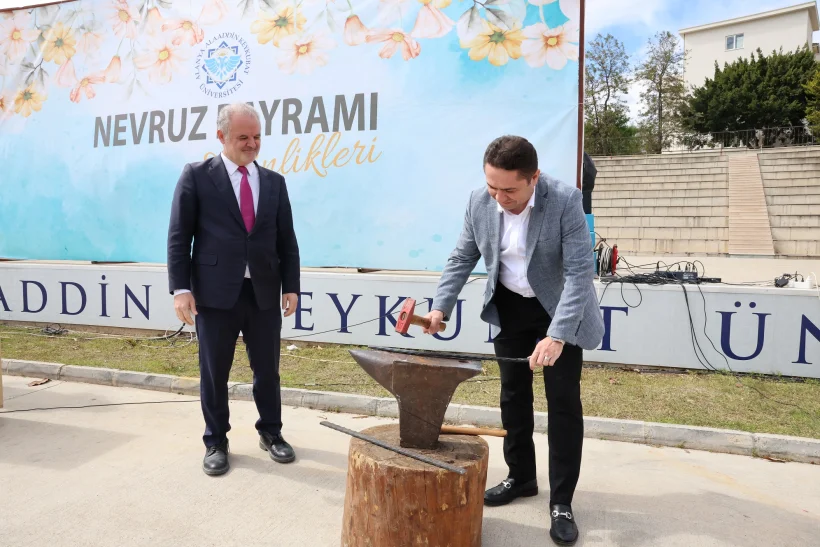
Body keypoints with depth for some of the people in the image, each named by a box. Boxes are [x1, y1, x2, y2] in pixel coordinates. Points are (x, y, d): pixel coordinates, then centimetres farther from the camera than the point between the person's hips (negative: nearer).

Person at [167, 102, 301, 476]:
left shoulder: (274, 182, 10)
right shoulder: (196, 176, 0)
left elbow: (287, 240, 10)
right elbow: (179, 237, -2)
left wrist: (291, 286, 3)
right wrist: (181, 288, -10)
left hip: (264, 293, 3)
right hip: (215, 292, -2)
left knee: (267, 369, 12)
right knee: (214, 372, 8)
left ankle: (271, 433, 31)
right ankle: (216, 442, 26)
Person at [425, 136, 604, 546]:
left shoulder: (565, 201, -26)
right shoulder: (479, 202, -13)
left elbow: (580, 272, -28)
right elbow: (462, 258, -3)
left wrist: (557, 334, -37)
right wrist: (441, 307, -14)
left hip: (559, 311, -4)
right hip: (509, 308, 4)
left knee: (563, 401, -1)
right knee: (513, 394, 13)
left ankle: (562, 501, 12)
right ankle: (521, 477, 31)